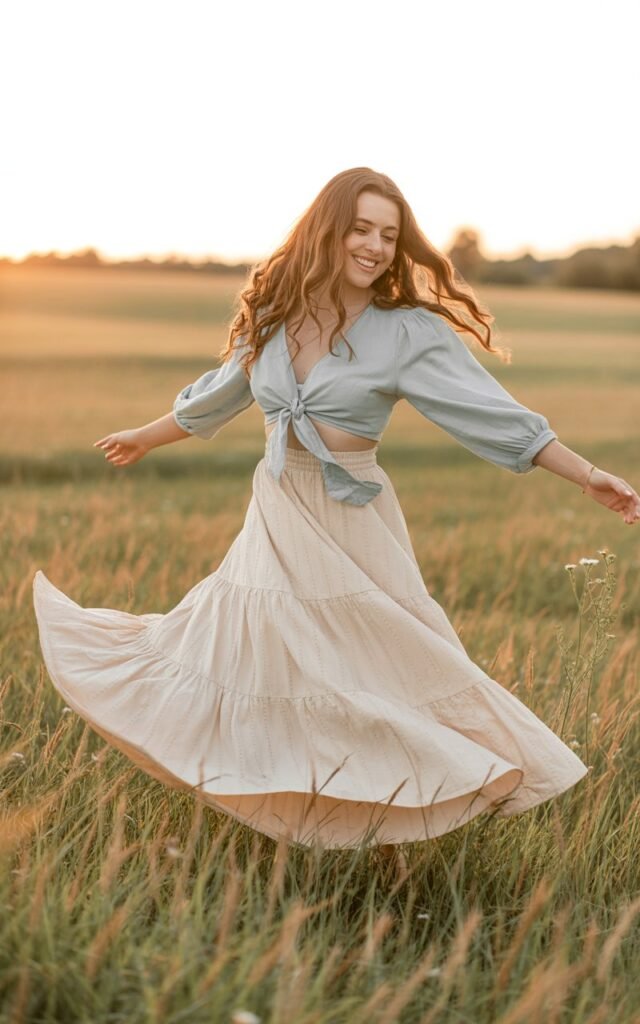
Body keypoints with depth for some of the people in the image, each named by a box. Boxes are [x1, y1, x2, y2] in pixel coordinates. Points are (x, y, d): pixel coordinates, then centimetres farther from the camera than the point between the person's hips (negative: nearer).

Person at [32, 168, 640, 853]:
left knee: (381, 673, 0)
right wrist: (144, 438, 33)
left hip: (351, 525, -4)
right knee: (240, 651, 9)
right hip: (275, 515, 4)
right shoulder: (275, 315, 3)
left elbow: (493, 412, -15)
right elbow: (217, 396, 19)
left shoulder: (409, 333, -10)